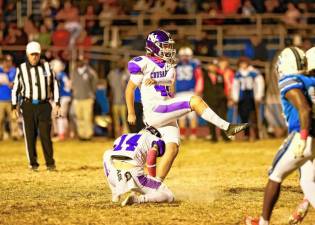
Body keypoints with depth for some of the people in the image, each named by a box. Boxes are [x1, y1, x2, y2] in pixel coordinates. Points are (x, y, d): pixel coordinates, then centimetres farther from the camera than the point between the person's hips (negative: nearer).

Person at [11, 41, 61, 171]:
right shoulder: (21, 69, 4)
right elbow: (15, 89, 9)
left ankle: (50, 163, 0)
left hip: (44, 105, 0)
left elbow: (54, 86, 11)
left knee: (45, 135, -6)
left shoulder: (46, 67, 6)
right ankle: (33, 163, 7)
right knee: (30, 135, 0)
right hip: (28, 105, 0)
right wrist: (14, 108, 5)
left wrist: (57, 104, 4)